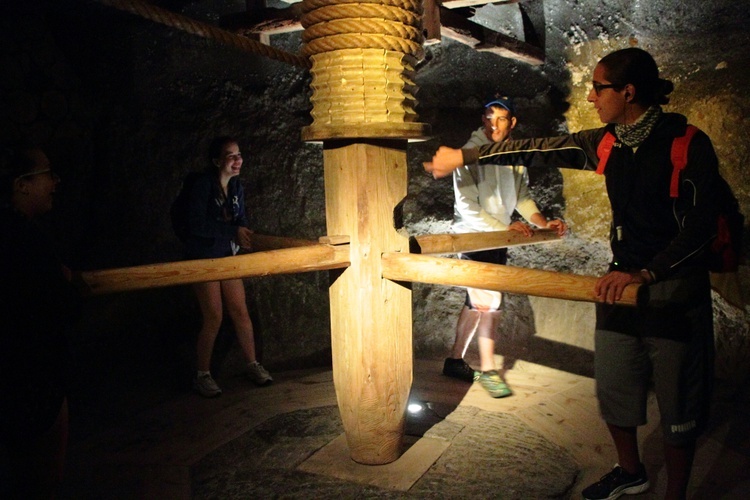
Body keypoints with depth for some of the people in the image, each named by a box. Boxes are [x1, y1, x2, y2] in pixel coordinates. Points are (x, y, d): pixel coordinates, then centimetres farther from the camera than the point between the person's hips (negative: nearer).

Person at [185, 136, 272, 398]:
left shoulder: (236, 186, 4)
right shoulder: (202, 184, -16)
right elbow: (197, 225, -22)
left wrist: (243, 233, -14)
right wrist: (233, 232, -26)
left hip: (227, 256, 6)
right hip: (203, 257, -6)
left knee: (240, 312, 7)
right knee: (214, 317, -4)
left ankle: (253, 366, 21)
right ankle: (202, 375, 12)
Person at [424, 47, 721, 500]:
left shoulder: (689, 144, -14)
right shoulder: (606, 143, 2)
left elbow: (699, 228, -17)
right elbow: (536, 150, 6)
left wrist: (644, 273, -24)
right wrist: (464, 156, 8)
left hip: (675, 288, -5)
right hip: (622, 282, 6)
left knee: (677, 403, 8)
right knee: (612, 389, 16)